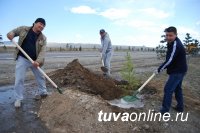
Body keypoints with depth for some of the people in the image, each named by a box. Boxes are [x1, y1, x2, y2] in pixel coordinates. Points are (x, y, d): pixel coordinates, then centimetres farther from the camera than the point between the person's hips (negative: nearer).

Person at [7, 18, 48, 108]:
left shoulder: (43, 38, -3)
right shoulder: (23, 29, -2)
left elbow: (42, 51, -13)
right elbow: (14, 31, 14)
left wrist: (38, 61, -28)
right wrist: (10, 34, -12)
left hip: (35, 60, 2)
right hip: (22, 59, -1)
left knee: (40, 76, 14)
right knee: (19, 79, -4)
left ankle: (42, 92, 37)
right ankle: (18, 99, 11)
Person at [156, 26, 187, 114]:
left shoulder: (175, 45, -25)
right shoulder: (174, 43, 9)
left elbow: (169, 61, -26)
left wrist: (159, 69, -16)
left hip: (177, 72, -11)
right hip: (180, 70, 11)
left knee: (168, 89, -7)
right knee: (177, 89, 20)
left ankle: (165, 110, 2)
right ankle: (180, 107, 33)